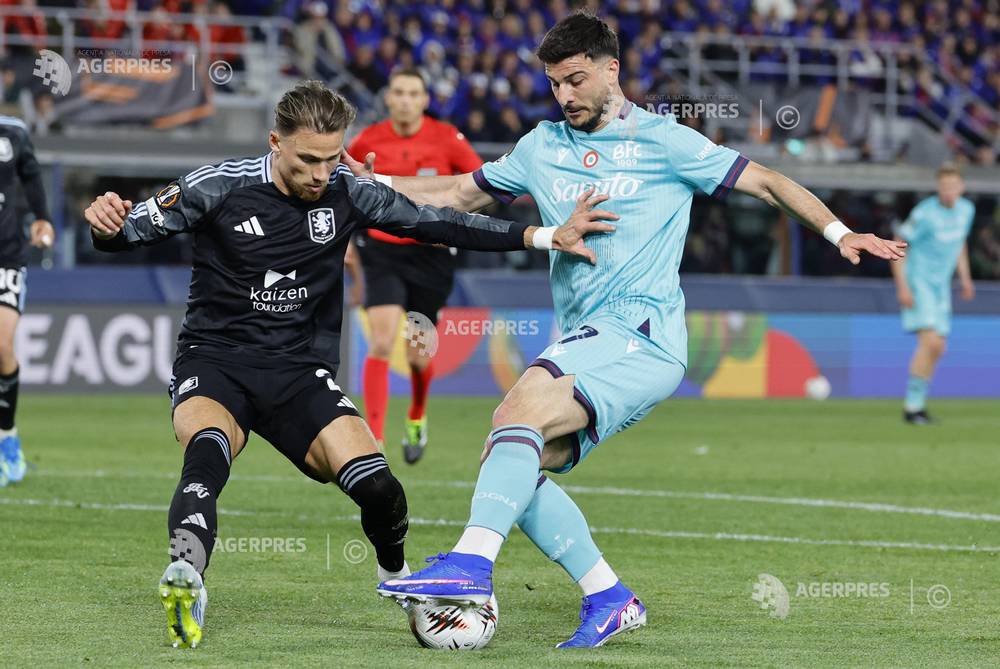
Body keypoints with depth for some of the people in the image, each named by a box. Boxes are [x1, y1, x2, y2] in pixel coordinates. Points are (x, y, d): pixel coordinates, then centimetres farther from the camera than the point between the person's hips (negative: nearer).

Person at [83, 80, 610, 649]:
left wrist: (544, 236, -3)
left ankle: (397, 577, 18)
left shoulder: (348, 194, 0)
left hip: (301, 373, 3)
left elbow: (438, 224, 4)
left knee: (378, 489, -15)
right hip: (215, 363, -3)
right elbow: (129, 233, -3)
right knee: (209, 450, -38)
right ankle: (185, 577, -58)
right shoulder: (219, 187, -9)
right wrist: (108, 225, -28)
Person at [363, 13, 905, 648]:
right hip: (585, 347, 7)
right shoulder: (542, 147, 17)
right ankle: (609, 599, 0)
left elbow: (764, 180, 5)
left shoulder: (663, 140, 2)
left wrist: (839, 232, -5)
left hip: (640, 333, -7)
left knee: (520, 407, -29)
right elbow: (462, 192, 26)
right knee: (510, 462, -7)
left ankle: (471, 564, -42)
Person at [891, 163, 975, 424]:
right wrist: (902, 287, -17)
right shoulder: (925, 213, -18)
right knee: (930, 342, -20)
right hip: (918, 282, -7)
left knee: (937, 349, 7)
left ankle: (917, 403, 20)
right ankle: (912, 406, -14)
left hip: (941, 285, 7)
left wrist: (965, 277, 16)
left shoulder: (966, 210, 3)